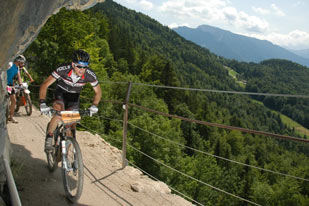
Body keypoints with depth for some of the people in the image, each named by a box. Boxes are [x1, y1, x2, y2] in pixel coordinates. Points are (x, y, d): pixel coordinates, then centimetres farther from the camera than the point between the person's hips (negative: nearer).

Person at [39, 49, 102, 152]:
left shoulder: (90, 75, -28)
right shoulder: (63, 69, -34)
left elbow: (98, 91, -11)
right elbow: (45, 85, -28)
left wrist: (94, 105, -28)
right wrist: (42, 103, -39)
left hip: (74, 97, 2)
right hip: (61, 93, -2)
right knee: (59, 114, -30)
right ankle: (48, 139, -8)